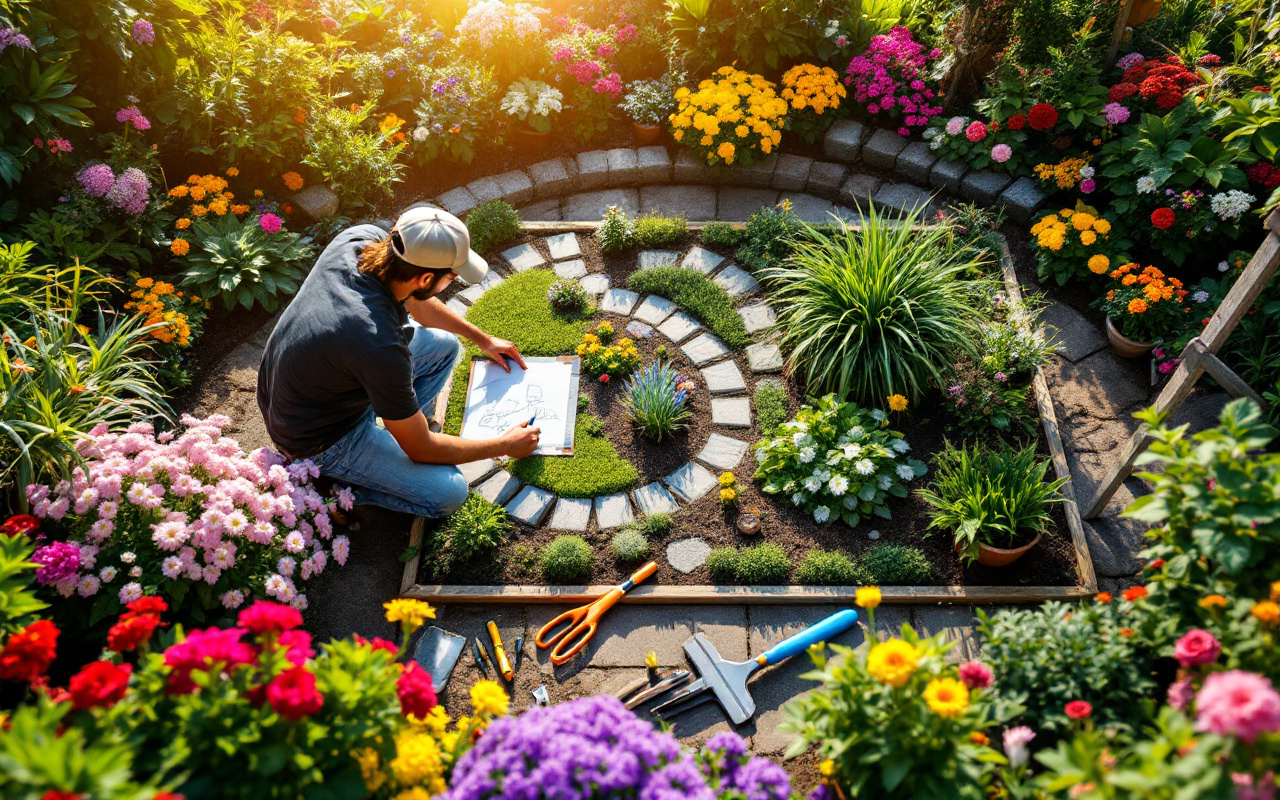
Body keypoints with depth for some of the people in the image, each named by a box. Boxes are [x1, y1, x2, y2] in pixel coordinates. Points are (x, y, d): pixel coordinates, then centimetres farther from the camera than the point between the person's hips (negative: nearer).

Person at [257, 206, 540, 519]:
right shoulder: (380, 346, -39)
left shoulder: (362, 237, -18)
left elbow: (412, 299, 8)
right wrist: (503, 446, -10)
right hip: (316, 440, -8)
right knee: (449, 493, -13)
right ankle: (332, 481, 2)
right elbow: (421, 449, -23)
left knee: (444, 345, 7)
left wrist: (483, 339, 16)